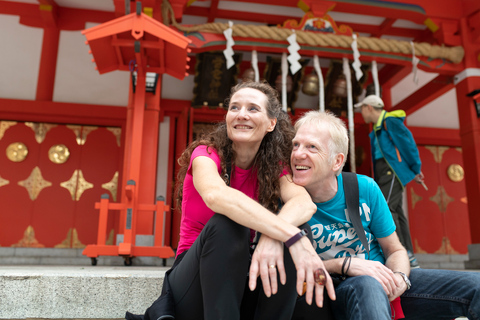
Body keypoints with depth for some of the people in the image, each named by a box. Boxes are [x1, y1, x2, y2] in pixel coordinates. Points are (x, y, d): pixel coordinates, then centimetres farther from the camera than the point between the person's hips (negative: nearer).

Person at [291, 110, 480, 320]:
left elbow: (395, 251, 4)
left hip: (384, 280, 4)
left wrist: (399, 277, -19)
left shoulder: (365, 188, -6)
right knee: (367, 286, -40)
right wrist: (343, 265, -24)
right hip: (338, 289, -4)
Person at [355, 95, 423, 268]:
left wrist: (416, 169, -4)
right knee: (396, 211, 5)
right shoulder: (378, 127, 23)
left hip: (393, 170, -9)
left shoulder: (390, 120, -6)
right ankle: (409, 258, 7)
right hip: (384, 172, 9)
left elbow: (407, 142, -8)